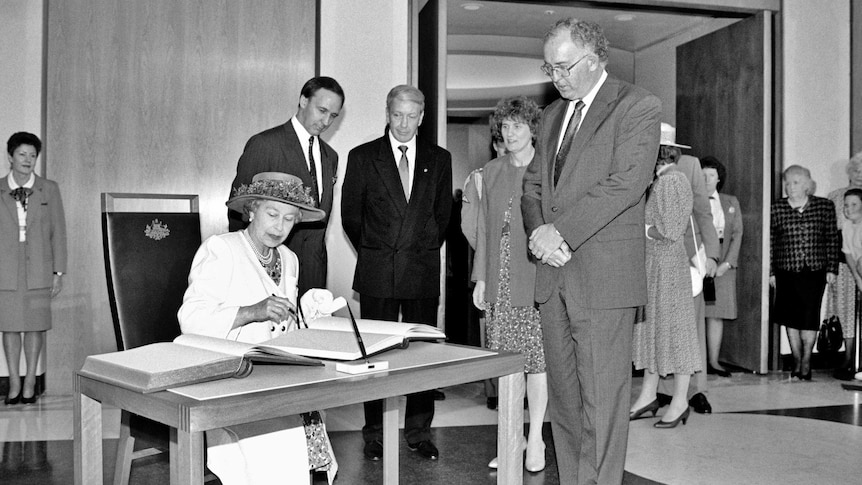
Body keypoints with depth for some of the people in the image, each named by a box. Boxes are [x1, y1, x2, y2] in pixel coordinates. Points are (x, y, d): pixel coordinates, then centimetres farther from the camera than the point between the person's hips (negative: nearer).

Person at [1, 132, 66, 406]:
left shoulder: (49, 189, 4)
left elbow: (58, 232, 4)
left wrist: (58, 272, 0)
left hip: (38, 269, 0)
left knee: (36, 326, 4)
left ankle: (30, 383, 15)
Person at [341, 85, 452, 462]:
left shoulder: (439, 159, 9)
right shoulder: (362, 157, 3)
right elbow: (350, 215, 8)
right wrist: (373, 253, 10)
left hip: (424, 271, 2)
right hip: (377, 273, -1)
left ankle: (419, 431, 15)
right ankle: (375, 434, 14)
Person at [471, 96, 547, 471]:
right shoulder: (491, 171, 13)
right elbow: (484, 227, 14)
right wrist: (480, 278, 10)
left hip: (536, 276, -4)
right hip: (498, 280, 4)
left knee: (536, 359, 0)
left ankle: (535, 439, 14)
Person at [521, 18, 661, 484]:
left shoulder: (638, 106, -2)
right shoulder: (552, 114, 20)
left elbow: (626, 183, -14)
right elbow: (532, 184, 17)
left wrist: (561, 231, -15)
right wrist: (539, 231, -3)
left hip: (604, 273, -6)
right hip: (554, 273, 6)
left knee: (601, 397, -5)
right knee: (562, 394, 9)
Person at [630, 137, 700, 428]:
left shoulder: (673, 181, -14)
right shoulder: (659, 181, 13)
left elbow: (668, 232, -18)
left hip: (667, 263, -9)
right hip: (651, 264, 9)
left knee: (672, 327, 0)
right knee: (650, 326, 11)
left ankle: (680, 401, 10)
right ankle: (648, 395, 19)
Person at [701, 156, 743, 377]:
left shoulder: (731, 203, 14)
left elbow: (737, 234, 9)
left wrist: (727, 263, -4)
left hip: (723, 265, 3)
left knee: (717, 314, 3)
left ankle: (713, 362, 7)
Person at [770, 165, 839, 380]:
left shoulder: (825, 206, 2)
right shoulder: (776, 208, 2)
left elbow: (832, 239, 5)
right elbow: (770, 242, 4)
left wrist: (832, 268, 0)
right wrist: (771, 271, 2)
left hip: (814, 271, -1)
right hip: (787, 271, 1)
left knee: (809, 316, -1)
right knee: (791, 317, 4)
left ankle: (806, 362, 11)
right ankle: (796, 362, 16)